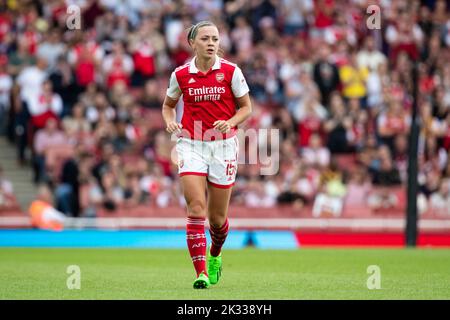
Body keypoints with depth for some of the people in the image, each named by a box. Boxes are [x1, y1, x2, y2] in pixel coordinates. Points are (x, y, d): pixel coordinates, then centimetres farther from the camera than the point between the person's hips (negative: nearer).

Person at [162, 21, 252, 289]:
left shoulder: (231, 71, -3)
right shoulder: (181, 75, 1)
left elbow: (246, 108, 4)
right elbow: (168, 105, 16)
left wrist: (230, 123, -15)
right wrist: (170, 121, -5)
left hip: (223, 146, 0)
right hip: (191, 146, 0)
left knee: (218, 217, 7)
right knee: (196, 208, -15)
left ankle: (215, 256, 39)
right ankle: (201, 272, -14)